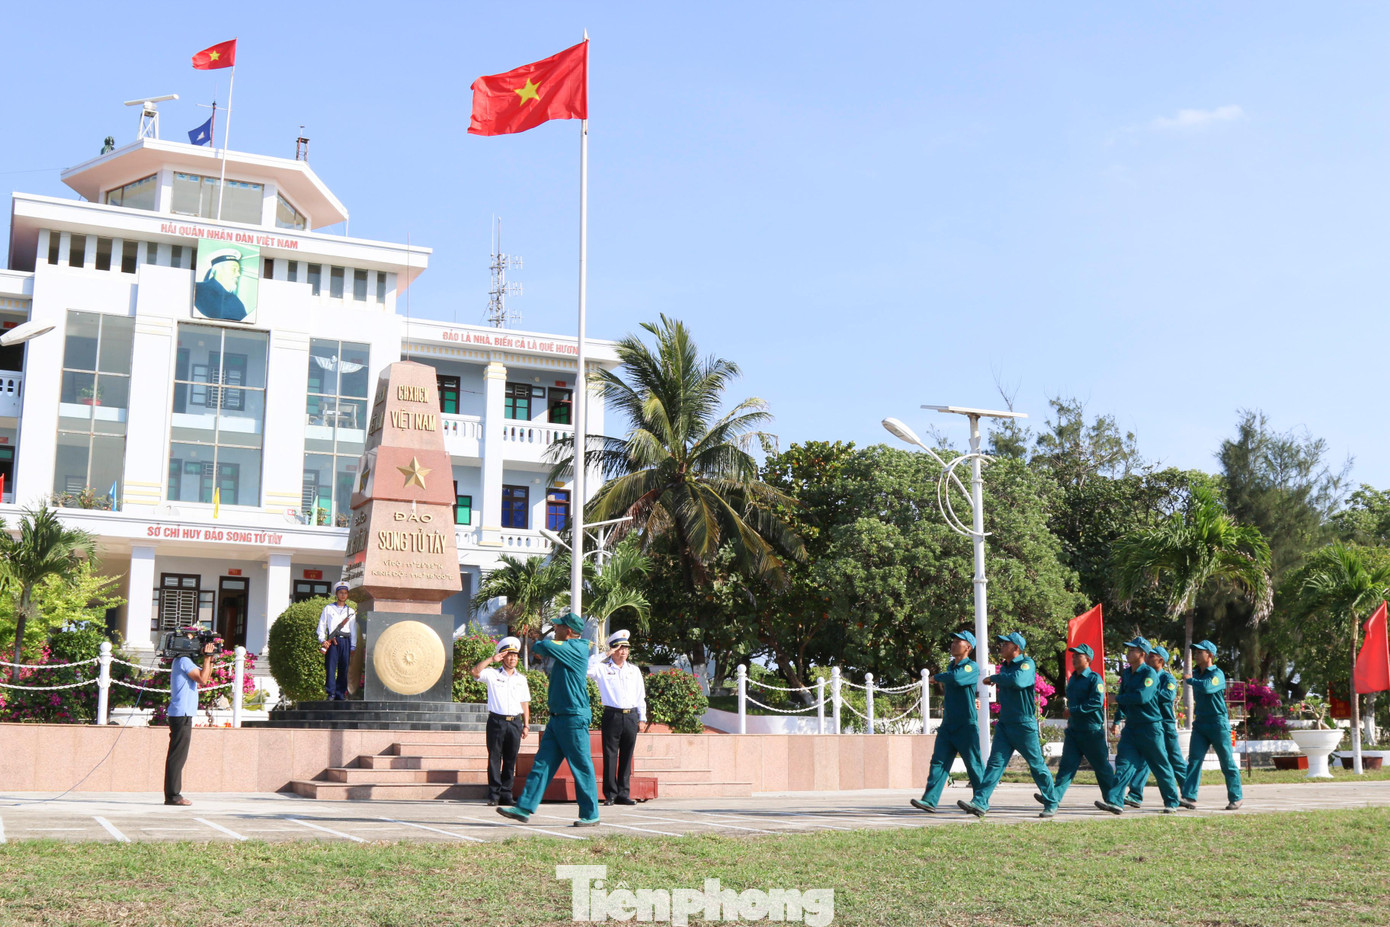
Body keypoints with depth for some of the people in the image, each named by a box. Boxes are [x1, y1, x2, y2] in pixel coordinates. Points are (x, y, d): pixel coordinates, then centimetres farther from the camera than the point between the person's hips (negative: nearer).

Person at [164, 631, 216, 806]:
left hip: (182, 715, 10)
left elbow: (204, 678, 23)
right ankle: (173, 795, -8)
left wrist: (210, 659, 13)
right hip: (182, 715, -10)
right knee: (178, 756, -9)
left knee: (177, 756, 11)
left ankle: (172, 795, 14)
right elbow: (203, 679, -18)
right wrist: (207, 657, -10)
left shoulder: (182, 661, 20)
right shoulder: (184, 661, -11)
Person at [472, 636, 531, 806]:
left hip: (515, 722, 3)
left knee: (511, 760, 3)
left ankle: (506, 794, 8)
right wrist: (491, 659, -11)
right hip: (496, 721, -3)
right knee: (494, 758, -4)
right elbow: (475, 672, -12)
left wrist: (526, 725, 11)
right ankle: (494, 795, -1)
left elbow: (525, 703, 17)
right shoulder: (493, 675, 5)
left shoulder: (521, 679, 16)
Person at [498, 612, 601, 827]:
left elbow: (546, 647, -20)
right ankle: (524, 808, 5)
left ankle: (590, 815, 7)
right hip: (557, 718, 9)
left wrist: (535, 645, -1)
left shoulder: (578, 649, -13)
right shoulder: (566, 650, 15)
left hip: (574, 718, -9)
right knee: (542, 763, 5)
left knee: (581, 767, -1)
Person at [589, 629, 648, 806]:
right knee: (610, 756, -4)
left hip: (631, 716, 4)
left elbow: (641, 695, 19)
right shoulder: (603, 668, 4)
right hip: (612, 716, -4)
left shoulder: (634, 670, 16)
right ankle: (610, 794, 1)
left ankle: (624, 794, 12)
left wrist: (642, 717, 14)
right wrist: (604, 655, -10)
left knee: (627, 757, 6)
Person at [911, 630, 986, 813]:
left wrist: (937, 677, -14)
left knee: (973, 765, 1)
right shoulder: (950, 666, 17)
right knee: (939, 762, -3)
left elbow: (957, 678, -29)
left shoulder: (972, 667, -9)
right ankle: (930, 800, -9)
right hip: (947, 725, 7)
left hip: (966, 726, -7)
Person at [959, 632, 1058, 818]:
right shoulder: (1004, 666, 13)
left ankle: (1051, 804, 18)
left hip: (1024, 725, -7)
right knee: (995, 763, -3)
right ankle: (980, 803, -10)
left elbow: (1017, 681, -32)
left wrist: (994, 678, -20)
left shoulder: (1026, 664, -12)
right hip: (1004, 724, 7)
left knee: (1037, 765, 4)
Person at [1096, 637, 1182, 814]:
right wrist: (1117, 721, 16)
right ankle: (1115, 801, -13)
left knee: (1160, 766, 5)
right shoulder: (1126, 673, 10)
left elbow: (1142, 696, -27)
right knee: (1124, 762, -6)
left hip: (1150, 727, -7)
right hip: (1131, 727, 7)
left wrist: (1118, 698, -17)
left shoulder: (1149, 673, -15)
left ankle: (1172, 803, 20)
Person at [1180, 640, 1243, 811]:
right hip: (1200, 724, 6)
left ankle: (1236, 798, 16)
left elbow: (1207, 687, -29)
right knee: (1194, 760, -6)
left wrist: (1189, 679, -17)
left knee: (1227, 763, 3)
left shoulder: (1217, 674, -10)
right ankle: (1189, 797, -12)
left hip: (1218, 724, -6)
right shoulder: (1196, 674, 13)